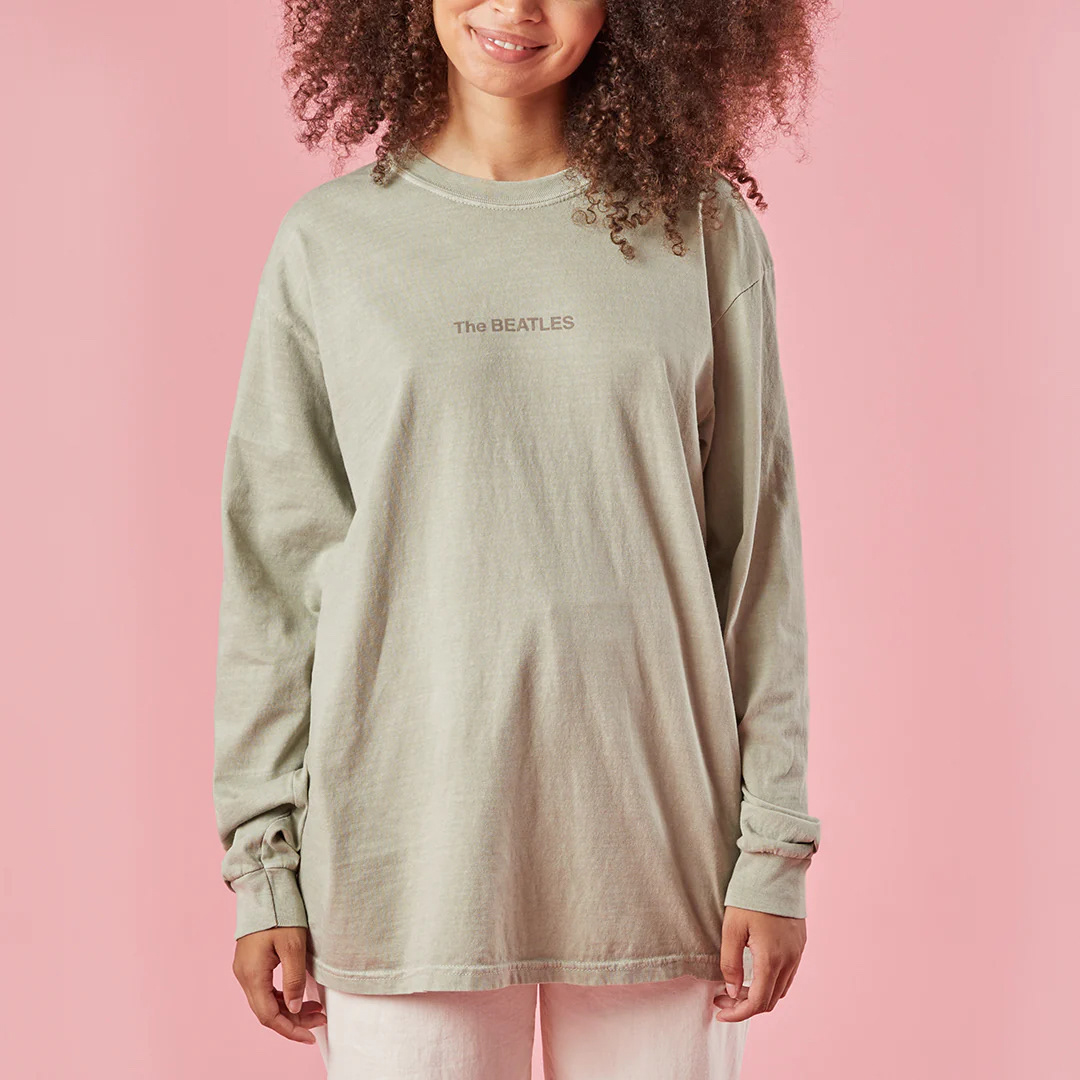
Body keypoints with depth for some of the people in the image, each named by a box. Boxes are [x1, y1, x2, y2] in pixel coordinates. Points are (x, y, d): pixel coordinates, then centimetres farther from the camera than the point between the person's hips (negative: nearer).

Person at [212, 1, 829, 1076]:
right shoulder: (329, 240, 3)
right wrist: (262, 867, 1)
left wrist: (775, 846, 0)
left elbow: (758, 544, 3)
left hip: (652, 830, 1)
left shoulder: (700, 230, 3)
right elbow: (272, 565, 4)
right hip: (404, 849, 0)